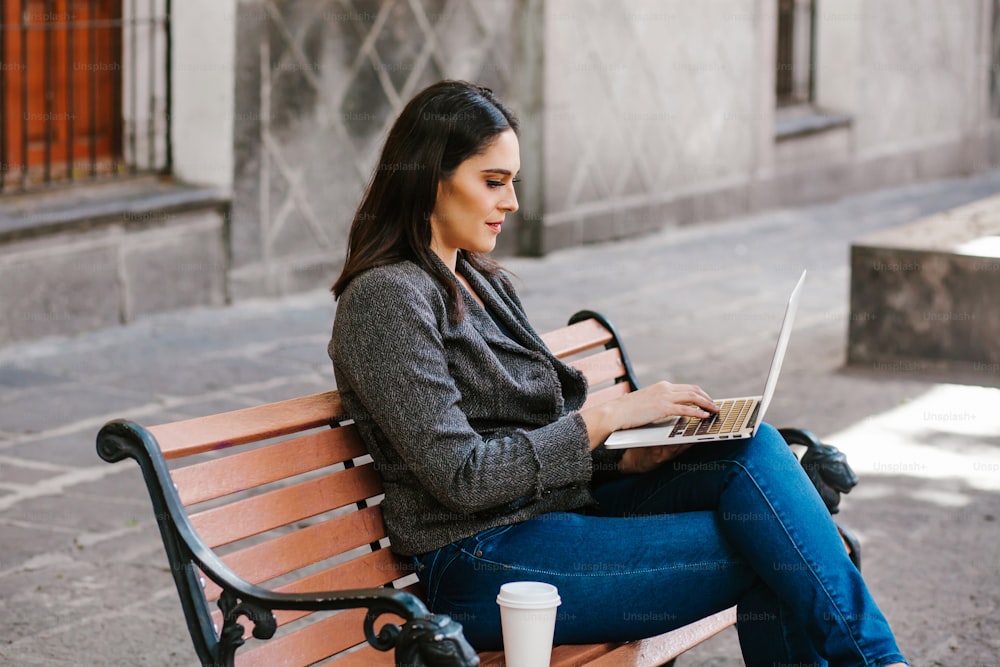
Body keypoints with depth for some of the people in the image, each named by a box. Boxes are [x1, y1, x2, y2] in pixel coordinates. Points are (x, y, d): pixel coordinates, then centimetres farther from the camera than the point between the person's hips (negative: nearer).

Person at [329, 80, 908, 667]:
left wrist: (627, 458, 0)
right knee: (761, 552, -18)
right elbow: (462, 477, -19)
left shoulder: (482, 282, 17)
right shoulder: (387, 298, -12)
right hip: (483, 565, -8)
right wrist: (607, 417, -15)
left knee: (754, 451, -13)